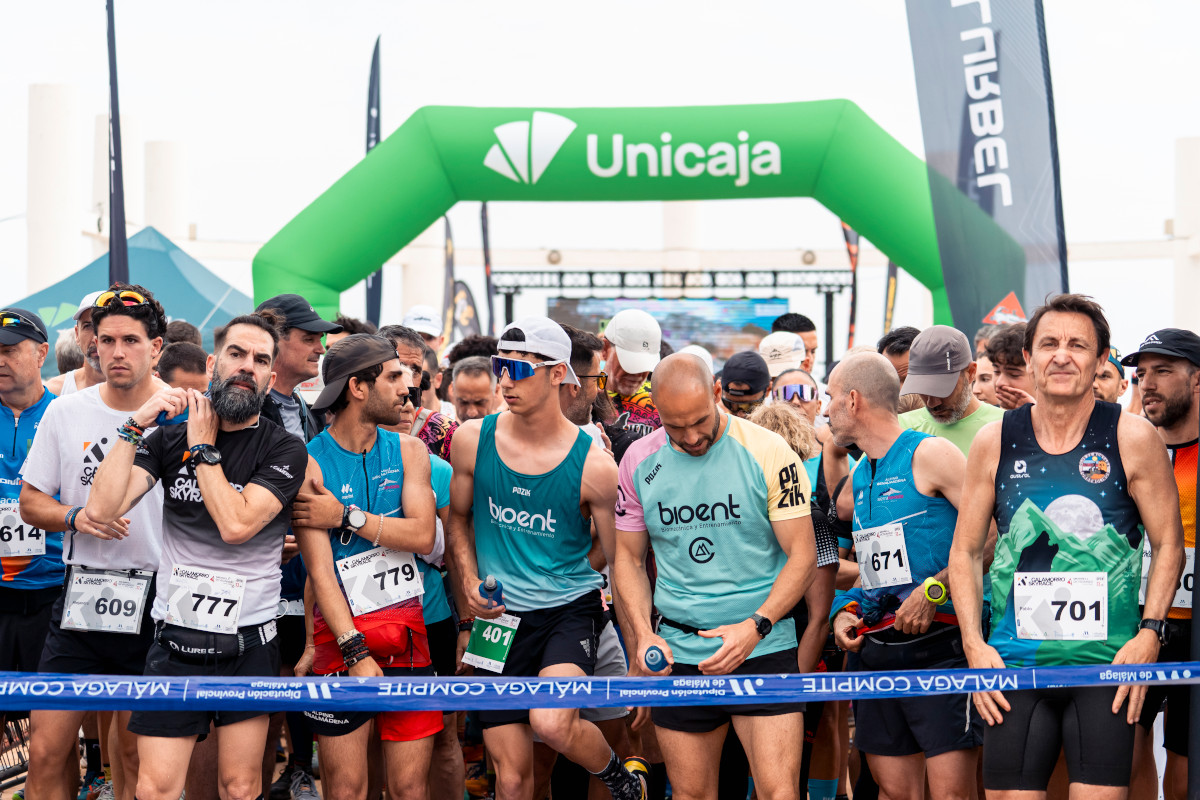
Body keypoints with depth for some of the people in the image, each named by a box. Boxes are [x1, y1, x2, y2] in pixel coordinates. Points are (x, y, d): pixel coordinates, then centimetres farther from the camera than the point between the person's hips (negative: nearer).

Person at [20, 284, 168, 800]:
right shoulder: (65, 414, 5)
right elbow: (30, 504, 10)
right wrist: (76, 517, -11)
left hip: (158, 606, -1)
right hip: (81, 601, 2)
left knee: (135, 753, 8)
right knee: (46, 753, -4)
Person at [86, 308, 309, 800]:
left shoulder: (284, 451, -3)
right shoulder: (171, 437, 5)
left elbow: (236, 524, -18)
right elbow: (102, 508, -8)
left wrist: (203, 449, -9)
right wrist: (136, 424, -13)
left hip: (248, 642, -1)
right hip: (175, 637, 1)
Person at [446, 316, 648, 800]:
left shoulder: (593, 465, -10)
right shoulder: (473, 440, -1)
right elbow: (458, 518, 15)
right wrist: (469, 580, -1)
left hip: (569, 609, -3)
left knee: (551, 723, -30)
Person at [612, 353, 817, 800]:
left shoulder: (768, 453, -7)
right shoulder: (640, 461, 3)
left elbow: (802, 554, -6)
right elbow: (629, 557, 12)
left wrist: (756, 626, -18)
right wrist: (642, 635, -3)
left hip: (764, 650, -3)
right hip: (677, 657, 3)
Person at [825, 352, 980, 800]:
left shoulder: (930, 454, -6)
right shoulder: (859, 477, 19)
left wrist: (934, 591, -19)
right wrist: (846, 610, 10)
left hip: (940, 646, -8)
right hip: (877, 654, 8)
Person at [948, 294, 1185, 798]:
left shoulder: (1133, 440, -1)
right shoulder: (994, 444, 5)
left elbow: (1168, 544, 5)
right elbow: (965, 552, 11)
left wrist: (1149, 632, -7)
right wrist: (974, 645, 0)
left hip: (1106, 666, -2)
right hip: (1012, 665, 2)